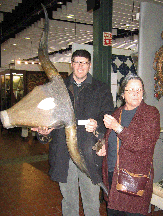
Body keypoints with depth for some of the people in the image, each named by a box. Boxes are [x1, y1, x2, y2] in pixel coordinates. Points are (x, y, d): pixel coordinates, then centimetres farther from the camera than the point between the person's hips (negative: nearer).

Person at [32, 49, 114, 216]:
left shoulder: (101, 89, 5)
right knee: (68, 199, 16)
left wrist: (97, 127, -23)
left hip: (89, 154, -2)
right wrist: (45, 130, -8)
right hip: (63, 154, 2)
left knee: (91, 200, 7)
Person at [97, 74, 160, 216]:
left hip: (135, 177, -5)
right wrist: (104, 148, 6)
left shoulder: (151, 113, -4)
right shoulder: (117, 113, 13)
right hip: (112, 173, 5)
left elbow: (143, 143, -17)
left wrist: (117, 127, -19)